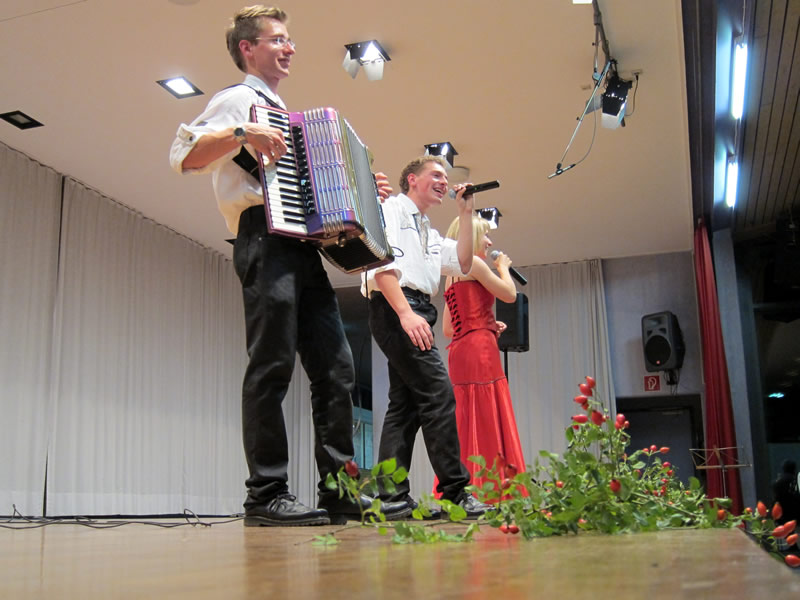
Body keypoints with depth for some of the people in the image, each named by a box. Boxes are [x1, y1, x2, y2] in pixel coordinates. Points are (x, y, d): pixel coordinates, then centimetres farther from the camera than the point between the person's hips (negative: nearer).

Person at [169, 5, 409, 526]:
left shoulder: (285, 116, 31)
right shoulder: (240, 99, 6)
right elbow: (183, 155, -10)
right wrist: (242, 134, -22)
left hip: (304, 248, 8)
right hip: (266, 241, -8)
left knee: (335, 369, 1)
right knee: (272, 366, -12)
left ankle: (340, 490, 2)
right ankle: (267, 494, -8)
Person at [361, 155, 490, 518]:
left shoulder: (427, 233, 29)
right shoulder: (391, 209, 3)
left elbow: (462, 264, 22)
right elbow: (381, 263, -12)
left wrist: (465, 215, 18)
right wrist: (406, 312, -24)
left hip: (413, 315, 10)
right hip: (395, 309, -10)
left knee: (405, 403, 3)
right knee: (438, 393, -17)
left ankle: (392, 497, 3)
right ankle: (455, 492, -17)